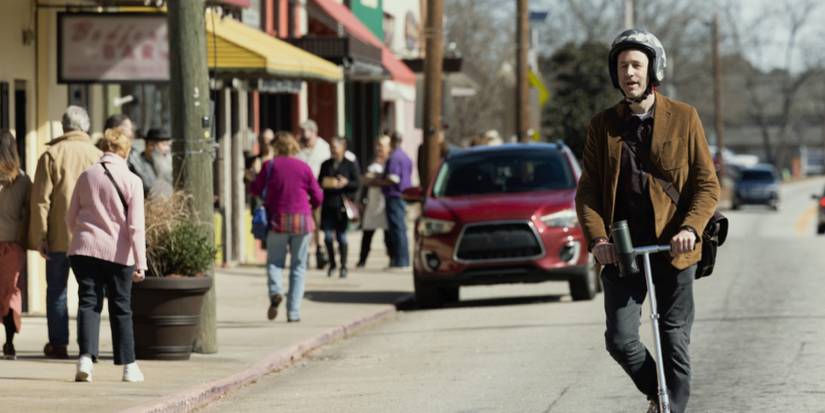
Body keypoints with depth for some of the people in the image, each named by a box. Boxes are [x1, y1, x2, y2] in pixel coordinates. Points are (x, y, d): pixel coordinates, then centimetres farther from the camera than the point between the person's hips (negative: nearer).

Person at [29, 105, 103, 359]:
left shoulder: (51, 155, -3)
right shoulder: (98, 156, 1)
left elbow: (41, 200, -6)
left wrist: (39, 236, -3)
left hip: (59, 235, -1)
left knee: (56, 289, 9)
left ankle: (58, 344, 9)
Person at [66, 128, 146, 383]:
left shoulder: (86, 176, 6)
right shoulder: (132, 181, -4)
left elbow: (71, 218, 12)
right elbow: (136, 226, -8)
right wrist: (141, 262, -7)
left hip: (85, 247, 2)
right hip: (118, 252, -2)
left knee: (88, 303, 2)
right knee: (121, 308, 9)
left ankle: (85, 357, -17)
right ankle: (128, 366, 13)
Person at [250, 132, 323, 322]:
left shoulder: (270, 166, -2)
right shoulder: (304, 168, 2)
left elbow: (256, 190, 4)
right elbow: (318, 197, 4)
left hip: (277, 219, -1)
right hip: (302, 221, 1)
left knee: (274, 262, 11)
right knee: (298, 266, 7)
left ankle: (275, 291, -20)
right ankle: (293, 312, 3)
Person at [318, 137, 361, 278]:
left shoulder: (350, 165, 1)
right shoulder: (326, 164, 13)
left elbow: (357, 183, -1)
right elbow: (319, 182, 18)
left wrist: (346, 183, -18)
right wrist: (324, 184, -3)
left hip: (342, 204, -3)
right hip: (328, 204, 3)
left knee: (341, 236, 0)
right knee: (328, 236, 0)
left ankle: (343, 266, 10)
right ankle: (332, 264, 16)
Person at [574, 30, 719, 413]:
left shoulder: (684, 118, 2)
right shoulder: (602, 125, 6)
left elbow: (707, 184, 1)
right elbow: (587, 191, 4)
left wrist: (690, 228, -16)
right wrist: (597, 238, -13)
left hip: (673, 249, -1)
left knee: (675, 344, 1)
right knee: (620, 340, -7)